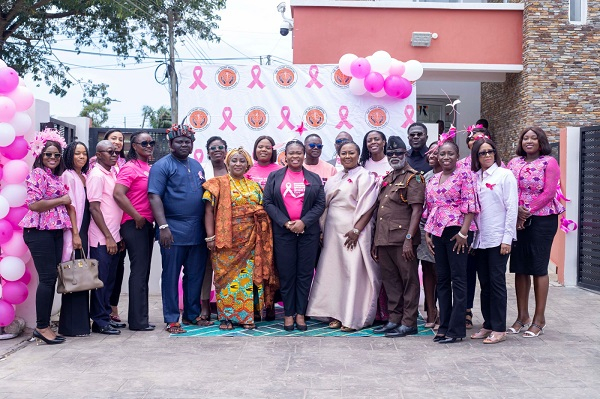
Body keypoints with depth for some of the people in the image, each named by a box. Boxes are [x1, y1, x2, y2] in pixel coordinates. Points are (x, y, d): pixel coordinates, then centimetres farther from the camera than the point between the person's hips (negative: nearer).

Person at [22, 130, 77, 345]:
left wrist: (75, 233, 7)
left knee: (52, 278, 7)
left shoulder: (59, 177, 17)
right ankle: (42, 327, 1)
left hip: (56, 232, 8)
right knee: (48, 277, -8)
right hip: (39, 231, -8)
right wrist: (61, 200, -8)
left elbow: (69, 206, 15)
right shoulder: (37, 174, -6)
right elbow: (34, 204, -18)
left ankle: (44, 326, 14)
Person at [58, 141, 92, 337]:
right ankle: (72, 325, 2)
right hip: (73, 232, -8)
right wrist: (74, 235, -18)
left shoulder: (85, 177, 16)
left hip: (84, 232, 8)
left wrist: (83, 234, 9)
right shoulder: (68, 176, -7)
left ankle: (81, 320, 18)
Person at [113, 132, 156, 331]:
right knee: (139, 271, -4)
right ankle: (138, 321, 3)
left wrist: (151, 219, 12)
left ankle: (139, 318, 20)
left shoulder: (149, 168, 14)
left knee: (143, 271, 12)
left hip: (147, 224, 8)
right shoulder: (130, 168, -10)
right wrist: (137, 217, -16)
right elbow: (118, 194, -22)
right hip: (134, 225, -8)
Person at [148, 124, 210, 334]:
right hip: (174, 231, -6)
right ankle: (172, 319, 10)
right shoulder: (162, 166, -5)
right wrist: (163, 226, -21)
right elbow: (155, 197, -13)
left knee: (195, 275, 12)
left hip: (198, 231, 6)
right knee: (171, 275, 2)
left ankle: (192, 314, 23)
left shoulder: (196, 166, 16)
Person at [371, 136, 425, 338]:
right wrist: (375, 242, 16)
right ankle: (394, 320, 22)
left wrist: (409, 239, -20)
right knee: (390, 281, 13)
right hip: (384, 240, 8)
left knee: (409, 281, 1)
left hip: (402, 241, -8)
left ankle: (409, 323, 6)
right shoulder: (386, 179, 19)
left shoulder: (413, 178, -4)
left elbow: (417, 210, -12)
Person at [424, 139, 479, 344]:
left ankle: (456, 329, 1)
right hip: (438, 232, 7)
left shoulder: (464, 176, -3)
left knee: (458, 279, -3)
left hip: (457, 231, -7)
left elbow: (470, 206, -10)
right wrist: (427, 232, 10)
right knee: (442, 279, 9)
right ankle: (444, 326, 16)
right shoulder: (432, 180, 16)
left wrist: (463, 231, -17)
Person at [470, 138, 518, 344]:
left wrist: (507, 238, -11)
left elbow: (512, 208, -6)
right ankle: (488, 325, 19)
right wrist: (470, 237, 7)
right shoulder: (474, 177, 12)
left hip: (498, 239, -5)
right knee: (484, 283, 9)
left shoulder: (505, 175, -2)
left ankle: (499, 329, 4)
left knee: (497, 282, -3)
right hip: (479, 239, 5)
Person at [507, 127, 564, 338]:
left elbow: (549, 192, -11)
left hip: (542, 220, -5)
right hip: (517, 221, 5)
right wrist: (516, 213, -8)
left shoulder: (549, 162, -4)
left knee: (538, 268, 0)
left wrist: (528, 212, -13)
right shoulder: (514, 162, 10)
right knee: (519, 267, 8)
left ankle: (539, 319, 9)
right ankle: (522, 316, 18)